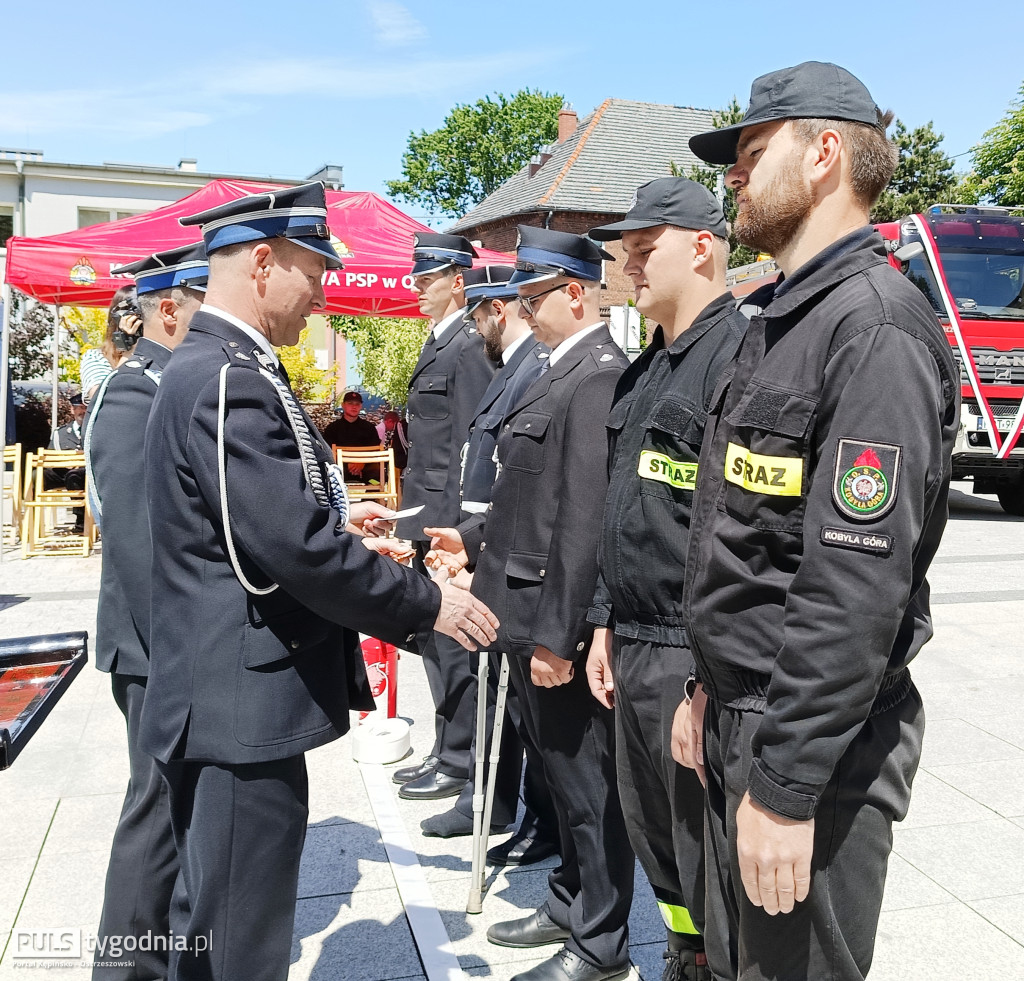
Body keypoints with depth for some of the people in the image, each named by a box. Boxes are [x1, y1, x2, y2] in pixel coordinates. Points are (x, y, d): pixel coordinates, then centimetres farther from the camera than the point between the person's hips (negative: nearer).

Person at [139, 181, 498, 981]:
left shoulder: (208, 367, 12)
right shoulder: (231, 382, -20)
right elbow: (299, 550, -25)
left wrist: (331, 517, 18)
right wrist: (428, 604, -14)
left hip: (225, 701, 10)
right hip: (244, 709, -10)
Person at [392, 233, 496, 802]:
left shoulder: (469, 348, -14)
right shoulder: (441, 343, 17)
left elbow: (468, 448, -19)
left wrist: (450, 529, -21)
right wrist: (417, 520, 18)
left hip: (446, 520, -10)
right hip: (429, 519, 10)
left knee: (451, 641, 0)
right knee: (436, 639, 16)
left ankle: (458, 763, 15)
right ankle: (447, 751, 29)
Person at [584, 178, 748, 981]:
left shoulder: (740, 353, -16)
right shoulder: (644, 370, 14)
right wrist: (606, 625, 16)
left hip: (695, 659, -9)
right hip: (635, 646, 9)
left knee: (706, 860, 8)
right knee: (653, 836, 22)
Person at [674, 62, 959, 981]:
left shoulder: (876, 328, -19)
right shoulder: (780, 320, 11)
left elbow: (859, 590, -25)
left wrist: (787, 786, -22)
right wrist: (710, 689, 16)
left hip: (816, 741, -9)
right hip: (744, 720, 9)